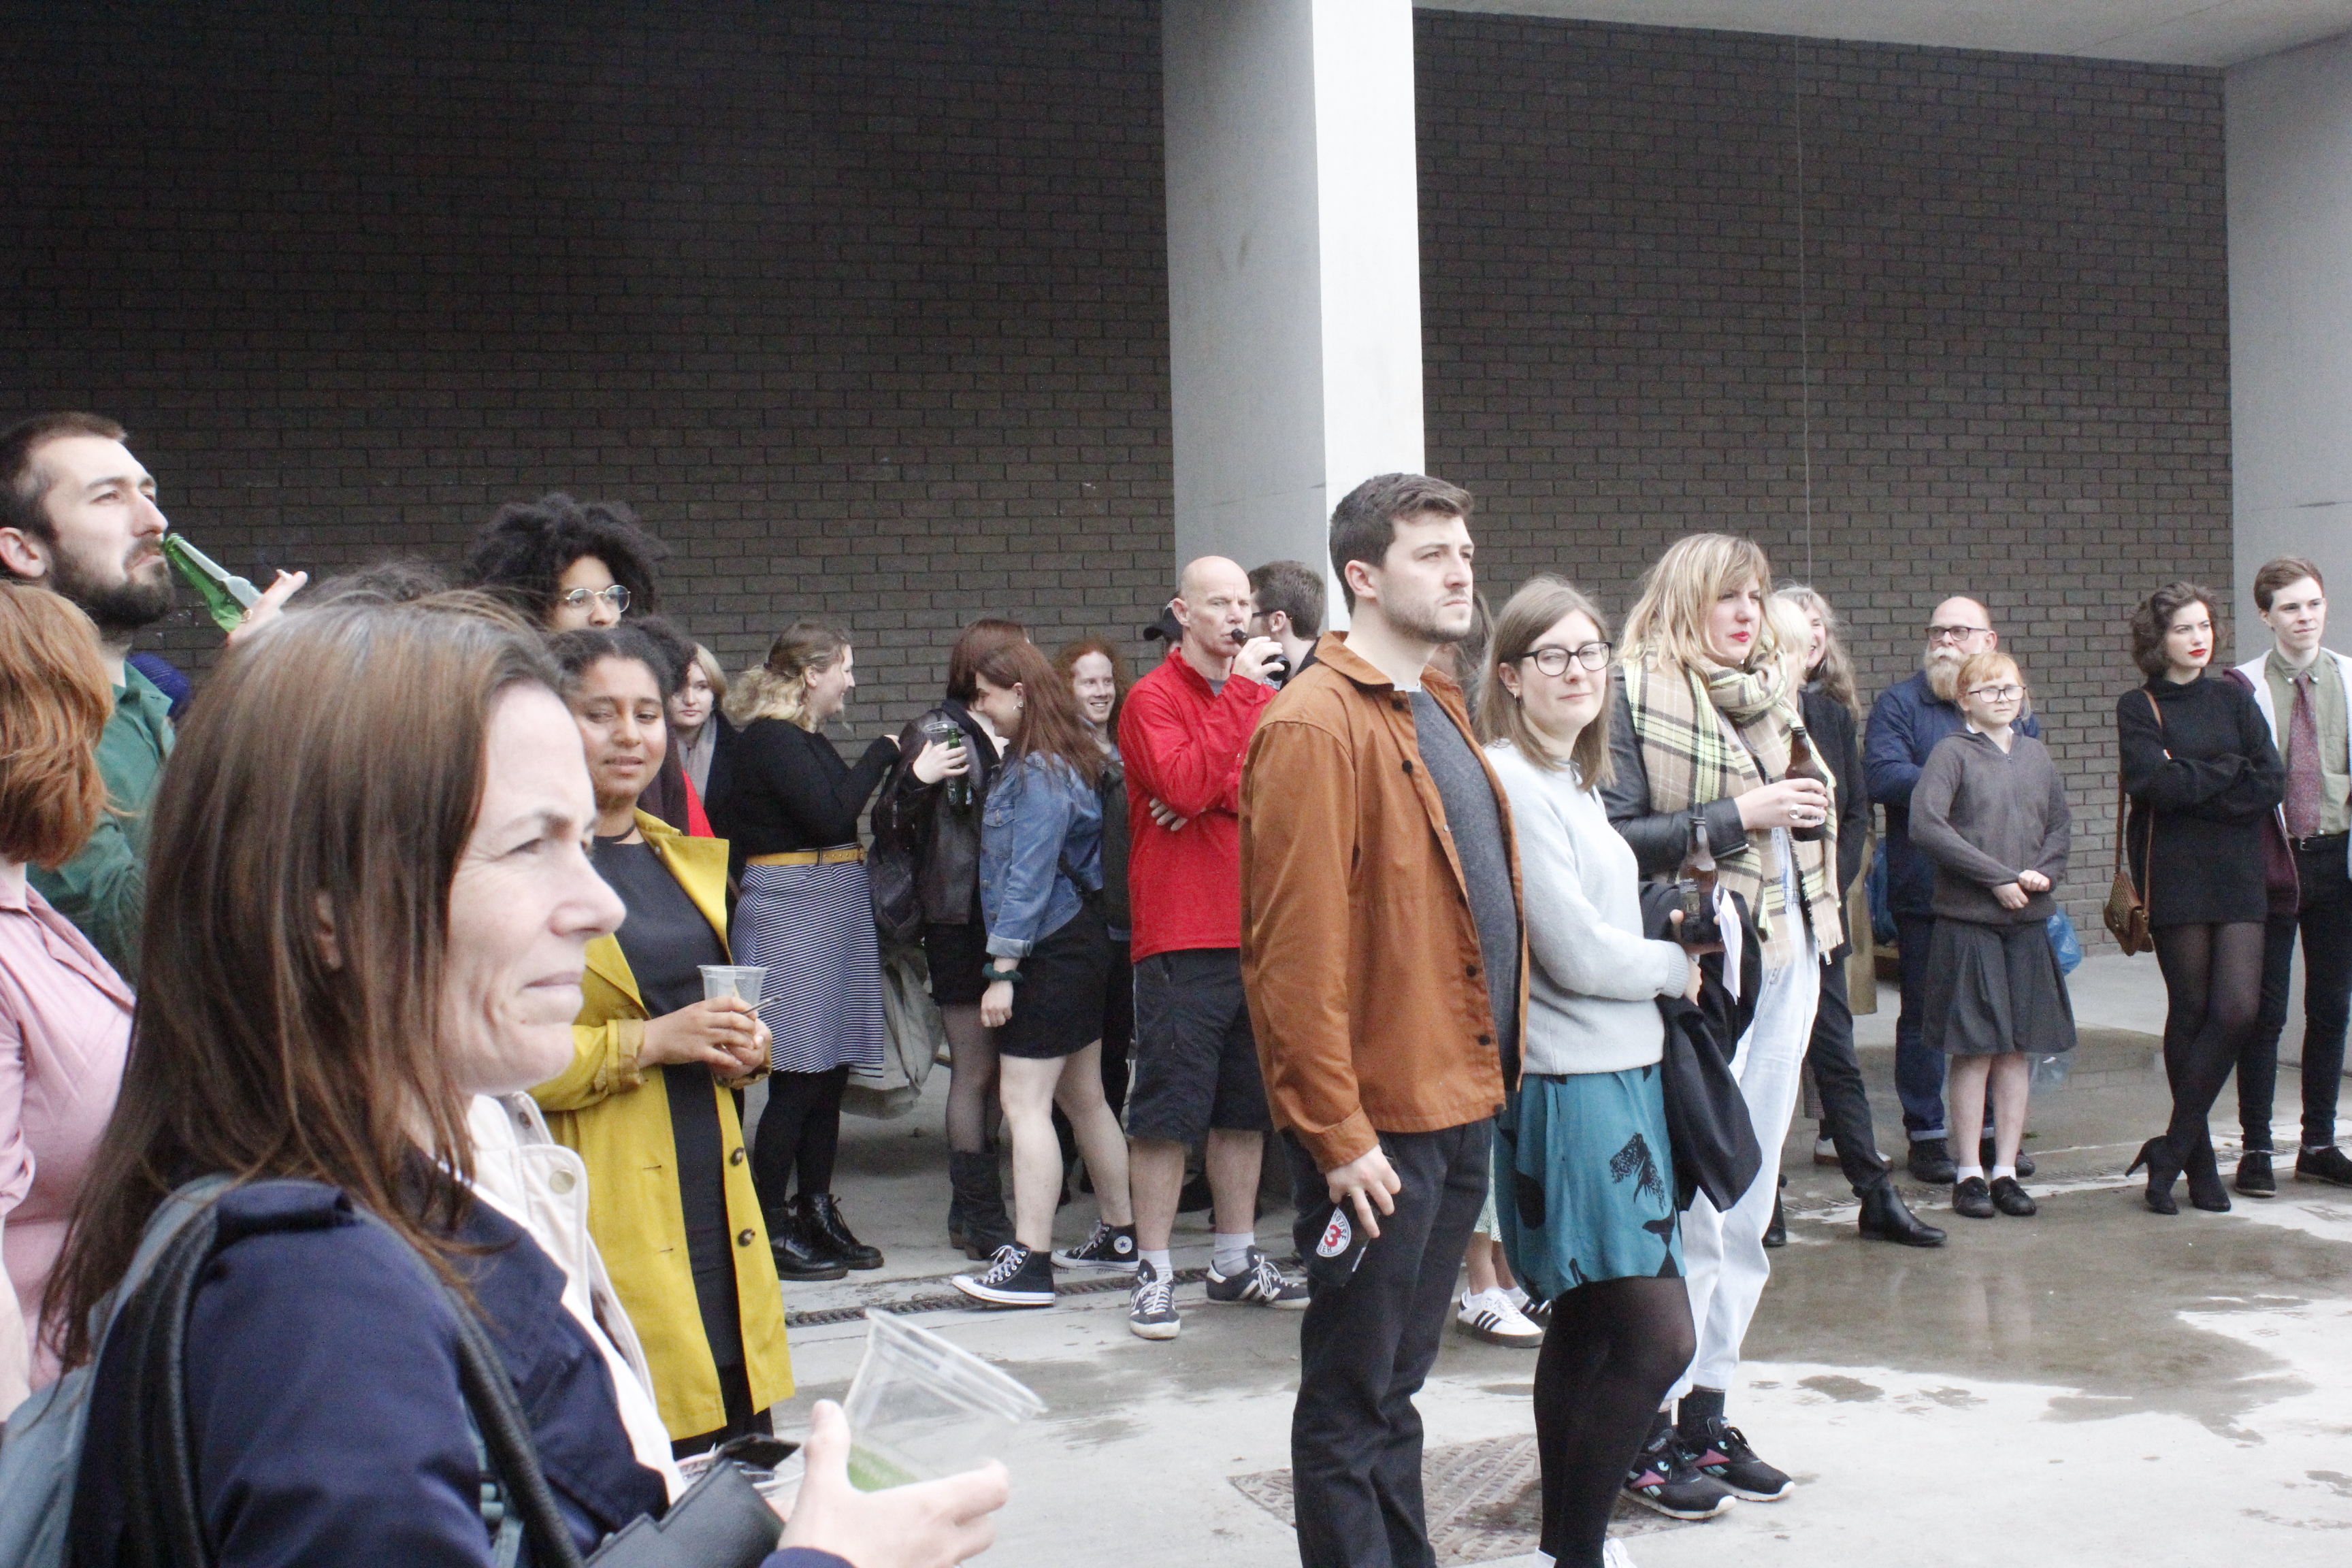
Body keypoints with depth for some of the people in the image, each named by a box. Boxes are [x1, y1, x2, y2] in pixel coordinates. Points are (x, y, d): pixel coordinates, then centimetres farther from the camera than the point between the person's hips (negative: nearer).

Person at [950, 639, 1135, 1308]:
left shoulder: (1039, 774, -17)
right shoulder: (1062, 762, 12)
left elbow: (1028, 876, -20)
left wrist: (1003, 968, -20)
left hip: (1052, 951, -10)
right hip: (1079, 945, 10)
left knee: (1024, 1102, -9)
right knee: (1082, 1097, 17)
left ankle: (1030, 1262, -9)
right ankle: (1120, 1230, 28)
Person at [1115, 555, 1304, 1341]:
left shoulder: (1265, 698, 14)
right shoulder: (1153, 699, -5)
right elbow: (1185, 787, -21)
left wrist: (1220, 794, -14)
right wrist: (1238, 691, -18)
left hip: (1258, 933, 6)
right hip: (1182, 939, -6)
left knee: (1245, 1108, 13)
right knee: (1168, 1112, -2)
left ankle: (1236, 1259, 25)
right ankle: (1154, 1271, 6)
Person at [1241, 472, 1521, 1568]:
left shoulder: (1438, 710, 14)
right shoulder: (1315, 726, -15)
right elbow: (1294, 950, -19)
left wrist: (1491, 1076, 14)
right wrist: (1335, 1131, -20)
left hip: (1460, 1103, 9)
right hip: (1377, 1126, -9)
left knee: (1399, 1380, 20)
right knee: (1353, 1400, 4)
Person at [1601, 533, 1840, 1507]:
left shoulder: (1768, 689, 16)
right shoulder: (1636, 694, -6)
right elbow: (1615, 837, -15)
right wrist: (1738, 817, -16)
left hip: (1787, 957, 8)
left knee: (1749, 1201, 11)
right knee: (1694, 1201, -5)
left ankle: (1708, 1408, 20)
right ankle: (1648, 1418, 7)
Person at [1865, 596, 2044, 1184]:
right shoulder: (1898, 704, 1)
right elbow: (1882, 777, -15)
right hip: (1927, 892, -4)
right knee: (1925, 1015, 3)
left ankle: (1994, 1130, 20)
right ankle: (1926, 1134, 11)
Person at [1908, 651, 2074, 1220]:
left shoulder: (2035, 755, 13)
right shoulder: (1952, 752, -4)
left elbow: (2059, 827, 16)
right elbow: (1925, 825, -15)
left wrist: (2043, 873, -6)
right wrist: (1999, 878, -15)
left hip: (2029, 921, 5)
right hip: (1968, 921, -5)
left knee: (2019, 1048, 6)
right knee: (1975, 1049, -1)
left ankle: (2006, 1170, 14)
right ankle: (1969, 1174, 8)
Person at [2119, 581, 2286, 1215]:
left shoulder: (2234, 699, 12)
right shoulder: (2138, 708, 3)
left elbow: (2273, 785, -2)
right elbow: (2153, 783, -15)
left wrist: (2189, 783, -10)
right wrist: (2229, 771, -6)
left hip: (2238, 877, 3)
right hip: (2174, 878, -3)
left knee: (2238, 1010, -9)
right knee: (2191, 1012, 1)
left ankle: (2172, 1150, 0)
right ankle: (2198, 1159, 12)